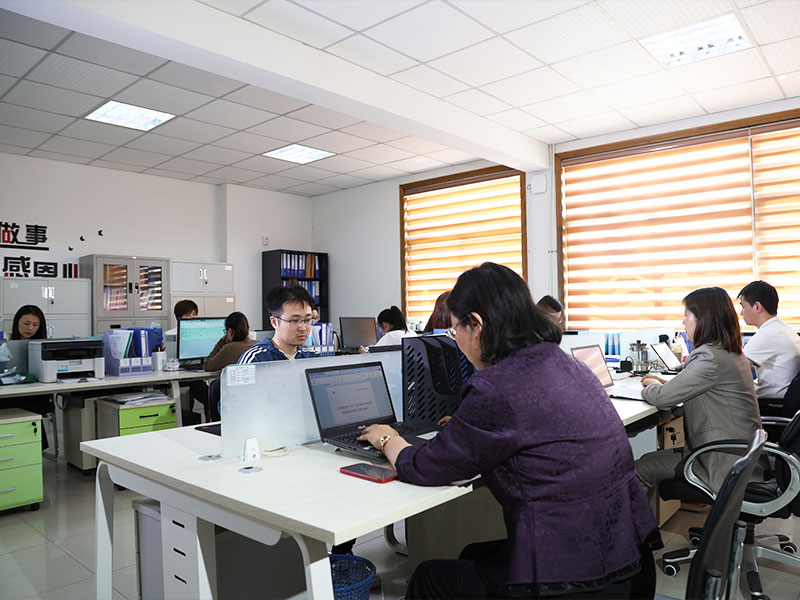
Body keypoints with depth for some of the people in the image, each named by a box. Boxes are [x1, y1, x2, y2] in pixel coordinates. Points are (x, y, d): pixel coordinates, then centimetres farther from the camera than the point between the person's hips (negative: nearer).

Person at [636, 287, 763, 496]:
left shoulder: (710, 358, -24)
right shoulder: (732, 353, 8)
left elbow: (662, 398, -22)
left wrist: (651, 386, 1)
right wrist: (665, 383, 12)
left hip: (728, 466, -10)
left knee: (643, 467, -2)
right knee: (652, 459, 15)